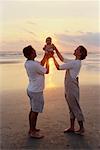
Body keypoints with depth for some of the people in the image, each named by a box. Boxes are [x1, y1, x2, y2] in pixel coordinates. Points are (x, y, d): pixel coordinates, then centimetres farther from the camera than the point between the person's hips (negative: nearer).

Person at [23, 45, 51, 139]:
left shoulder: (28, 63, 4)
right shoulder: (34, 64, -25)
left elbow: (41, 64, 19)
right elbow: (46, 71, -10)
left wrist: (46, 55, 15)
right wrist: (47, 60, 1)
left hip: (31, 90, 9)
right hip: (36, 91, -9)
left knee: (33, 110, 18)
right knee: (35, 112, 1)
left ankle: (32, 129, 30)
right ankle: (33, 132, 11)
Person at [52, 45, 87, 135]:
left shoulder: (75, 63, -18)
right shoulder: (74, 62, 11)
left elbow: (59, 67, -14)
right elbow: (62, 59, 23)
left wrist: (53, 57, -3)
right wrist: (56, 50, 16)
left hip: (72, 89, -10)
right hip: (69, 88, 10)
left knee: (76, 108, 0)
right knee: (72, 108, 15)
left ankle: (81, 128, 12)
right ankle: (72, 128, 25)